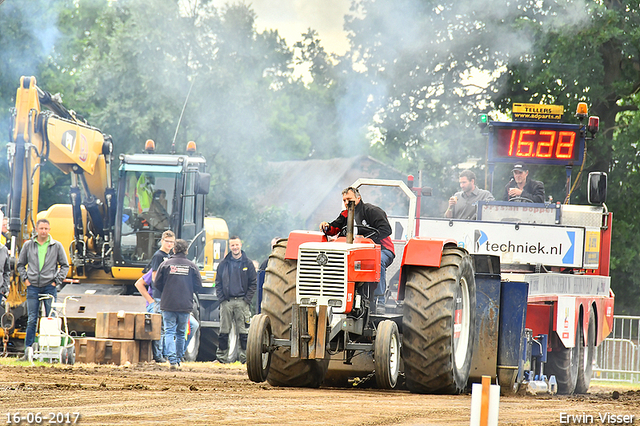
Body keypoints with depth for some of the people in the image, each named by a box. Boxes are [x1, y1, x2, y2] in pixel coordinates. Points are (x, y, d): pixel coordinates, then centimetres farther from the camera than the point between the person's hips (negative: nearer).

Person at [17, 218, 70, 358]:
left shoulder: (57, 246, 4)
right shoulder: (28, 246, 7)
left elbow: (65, 265, 9)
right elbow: (20, 264, 17)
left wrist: (57, 281, 0)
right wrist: (25, 279, 4)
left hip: (49, 287, -1)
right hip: (33, 287, 1)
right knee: (31, 320, 0)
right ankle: (28, 350, 3)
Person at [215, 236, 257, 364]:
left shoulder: (247, 263, 5)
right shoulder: (223, 264, 9)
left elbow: (253, 283, 6)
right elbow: (218, 283, 11)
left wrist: (247, 299, -5)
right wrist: (221, 298, -2)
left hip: (242, 301, -1)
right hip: (227, 302, 1)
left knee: (243, 331, -1)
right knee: (224, 331, 2)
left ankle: (244, 355, 2)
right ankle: (222, 355, 7)